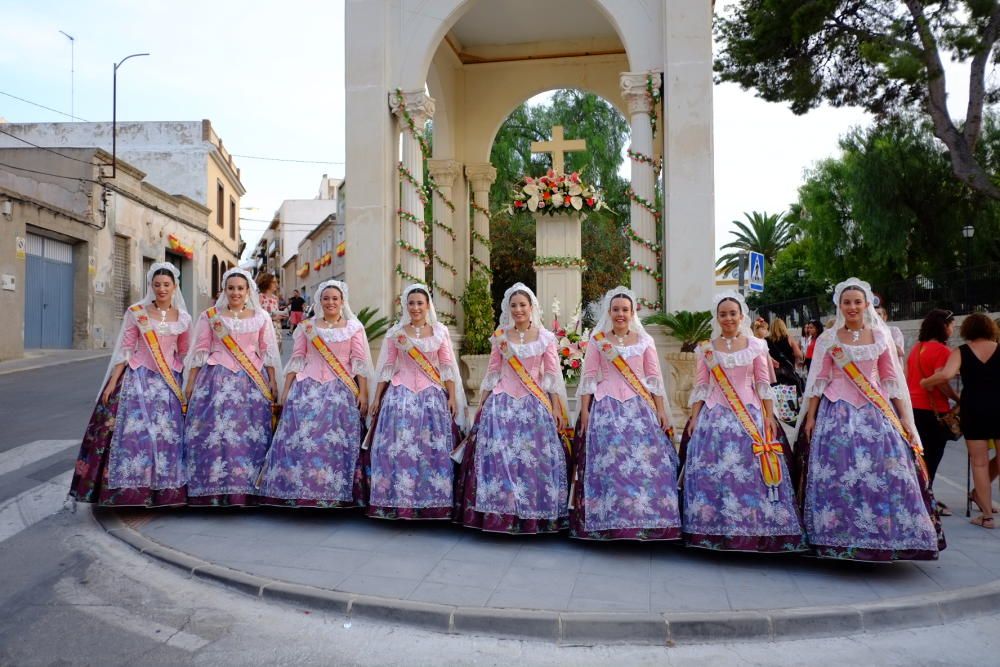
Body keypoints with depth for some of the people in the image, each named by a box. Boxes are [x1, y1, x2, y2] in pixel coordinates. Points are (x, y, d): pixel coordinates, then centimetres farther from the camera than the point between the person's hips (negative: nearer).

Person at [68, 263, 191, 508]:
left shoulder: (183, 318, 5)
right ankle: (131, 489, 5)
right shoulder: (136, 312, 0)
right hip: (138, 379, -2)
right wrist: (112, 382, -6)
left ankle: (164, 491, 13)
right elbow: (125, 350, -1)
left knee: (167, 434, 2)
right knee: (135, 430, -6)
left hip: (169, 382, 2)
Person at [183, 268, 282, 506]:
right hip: (217, 380, -1)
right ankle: (213, 494, 0)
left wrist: (273, 383, 5)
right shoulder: (209, 316, 7)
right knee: (214, 431, -7)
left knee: (249, 435, -3)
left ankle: (244, 493, 4)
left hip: (252, 381, 1)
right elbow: (200, 351, 7)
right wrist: (190, 383, 3)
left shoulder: (261, 317, 10)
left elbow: (268, 352, 10)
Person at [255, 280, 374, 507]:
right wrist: (286, 389, 4)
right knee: (301, 437, -5)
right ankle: (297, 492, 3)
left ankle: (336, 494, 2)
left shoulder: (354, 327, 6)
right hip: (308, 388, 2)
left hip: (341, 390, -1)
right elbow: (296, 359, 10)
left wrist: (363, 393, -5)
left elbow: (359, 362, 2)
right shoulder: (307, 326, 11)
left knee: (337, 441, -6)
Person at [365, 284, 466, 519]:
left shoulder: (440, 331, 4)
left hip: (432, 395, 0)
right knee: (399, 447, -5)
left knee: (433, 449, -1)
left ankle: (433, 503, 8)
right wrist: (377, 398, 6)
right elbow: (387, 367, 7)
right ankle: (398, 501, 4)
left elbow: (447, 367, 5)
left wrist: (453, 397, 0)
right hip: (401, 394, 0)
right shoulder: (395, 333, 5)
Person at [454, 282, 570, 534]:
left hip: (535, 403, -1)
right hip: (502, 402, 1)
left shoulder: (545, 337, 3)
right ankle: (500, 513, 7)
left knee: (533, 456, -3)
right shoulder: (500, 336, 6)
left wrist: (557, 408, -3)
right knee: (499, 456, -4)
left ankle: (534, 514, 9)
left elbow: (553, 375, 2)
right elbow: (492, 372, 9)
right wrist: (481, 404, 8)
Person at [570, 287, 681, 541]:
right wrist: (584, 411, -3)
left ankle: (646, 520, 5)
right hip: (606, 408, -1)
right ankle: (608, 522, 4)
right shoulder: (597, 341, 6)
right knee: (608, 462, -4)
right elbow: (588, 378, 4)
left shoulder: (645, 341, 9)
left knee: (644, 461, -5)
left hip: (639, 407, 1)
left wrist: (661, 411, 2)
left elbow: (654, 379, 8)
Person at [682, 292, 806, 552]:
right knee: (714, 471, -3)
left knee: (751, 471, -3)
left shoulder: (756, 345, 6)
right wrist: (693, 418, 2)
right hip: (715, 416, 1)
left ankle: (755, 530, 8)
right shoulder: (706, 348, 7)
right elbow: (700, 386, 7)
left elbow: (764, 384, 5)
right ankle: (715, 531, 6)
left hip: (750, 414, 0)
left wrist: (770, 416, -1)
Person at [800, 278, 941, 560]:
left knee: (883, 473, -3)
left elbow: (892, 380, 8)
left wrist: (904, 418, 5)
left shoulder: (881, 336, 8)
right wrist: (810, 417, 0)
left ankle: (882, 538, 10)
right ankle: (840, 539, 6)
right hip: (838, 412, -1)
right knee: (838, 475, -4)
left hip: (876, 410, 2)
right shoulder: (828, 339, 4)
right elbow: (818, 380, 4)